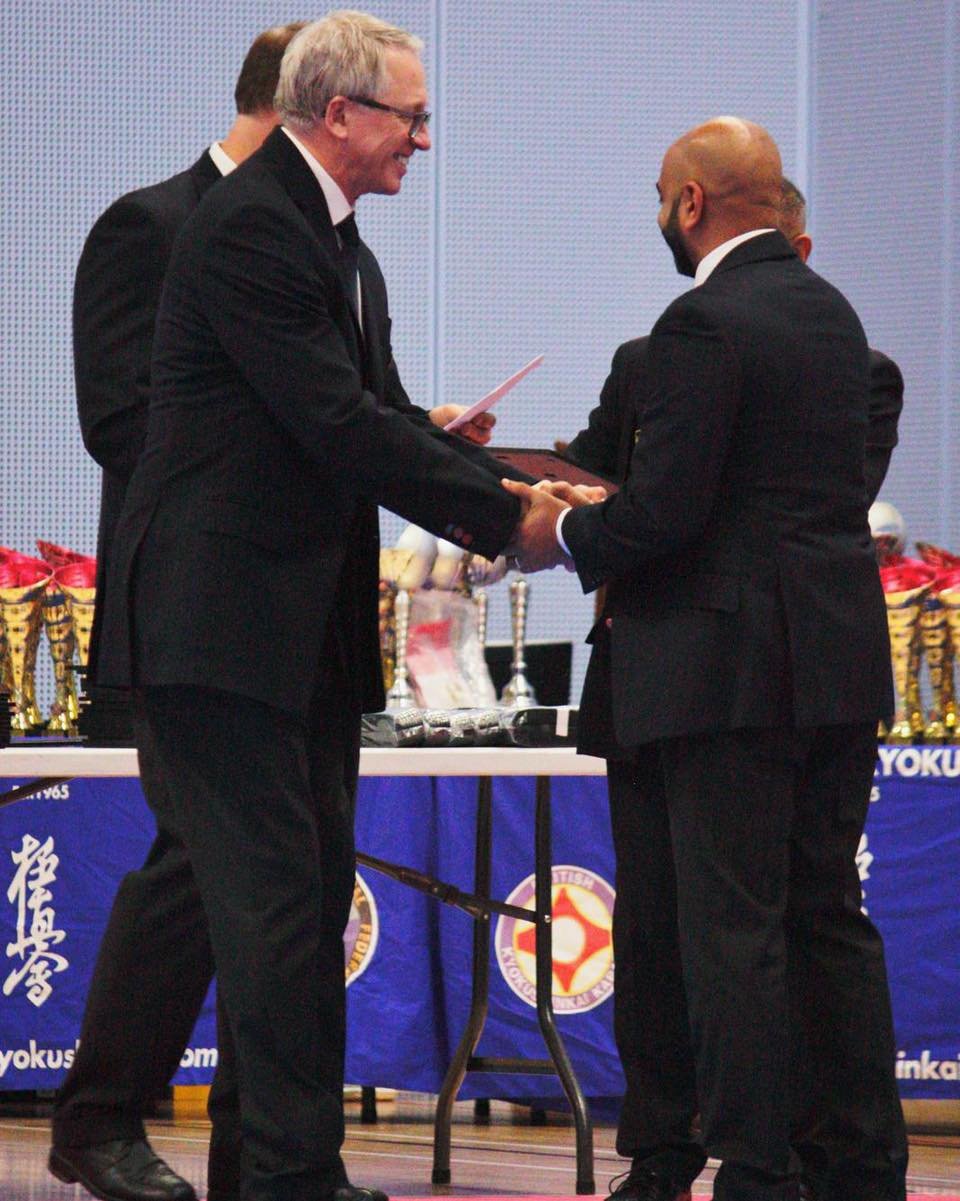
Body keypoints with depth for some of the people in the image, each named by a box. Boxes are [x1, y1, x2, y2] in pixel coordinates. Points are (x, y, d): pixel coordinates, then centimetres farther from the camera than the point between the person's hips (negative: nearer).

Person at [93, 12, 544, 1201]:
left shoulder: (337, 244, 16)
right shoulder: (247, 229, -17)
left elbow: (383, 416, 16)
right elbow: (341, 429, -21)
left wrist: (520, 486, 2)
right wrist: (503, 517, -16)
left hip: (311, 629, 10)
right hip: (222, 623, -10)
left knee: (311, 895, 11)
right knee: (274, 898, -11)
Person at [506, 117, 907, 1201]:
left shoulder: (705, 324, -14)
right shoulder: (828, 311, 14)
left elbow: (664, 513, -19)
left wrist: (562, 534, 0)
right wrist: (602, 509, 20)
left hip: (736, 664, -9)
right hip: (840, 663, 9)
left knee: (730, 928, -5)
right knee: (829, 918, 12)